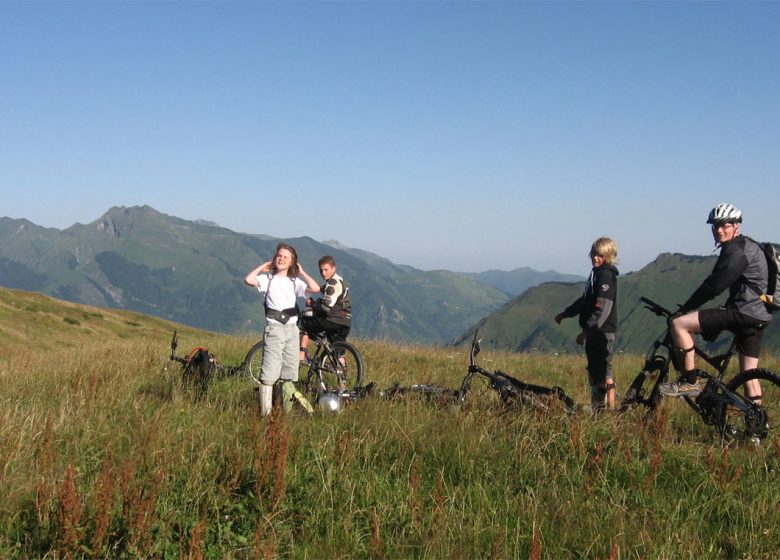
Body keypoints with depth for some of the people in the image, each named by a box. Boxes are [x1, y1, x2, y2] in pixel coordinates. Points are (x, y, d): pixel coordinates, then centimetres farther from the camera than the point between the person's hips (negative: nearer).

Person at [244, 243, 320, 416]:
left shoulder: (295, 282, 12)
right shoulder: (267, 278, 5)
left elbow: (315, 288, -5)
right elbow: (248, 280, -15)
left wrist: (301, 272, 5)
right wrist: (262, 267, 1)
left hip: (292, 329, 4)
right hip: (274, 328, -4)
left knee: (290, 373, 7)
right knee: (269, 372, -10)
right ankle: (265, 412, -9)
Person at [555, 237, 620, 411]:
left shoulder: (606, 275, -13)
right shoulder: (596, 273, 17)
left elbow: (603, 307, -22)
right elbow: (585, 301, 27)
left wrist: (587, 330, -24)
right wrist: (565, 314, 32)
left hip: (602, 330, -10)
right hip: (594, 330, 10)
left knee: (603, 370, -10)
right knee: (595, 370, 12)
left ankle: (610, 407, -9)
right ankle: (597, 408, 18)